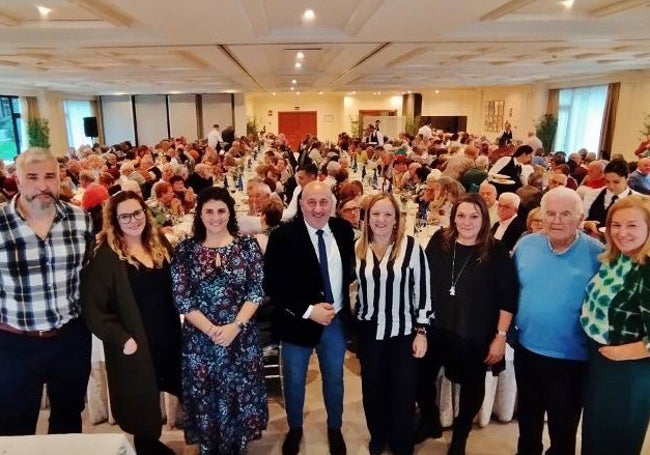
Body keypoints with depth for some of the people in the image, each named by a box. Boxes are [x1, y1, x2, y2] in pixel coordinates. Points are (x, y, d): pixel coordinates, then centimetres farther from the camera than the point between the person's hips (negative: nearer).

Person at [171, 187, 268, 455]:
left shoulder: (248, 245, -1)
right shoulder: (185, 250, -1)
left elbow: (256, 291, -4)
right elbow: (181, 298, -5)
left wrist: (235, 326, -16)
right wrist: (210, 329, -15)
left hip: (241, 337, 0)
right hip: (199, 339, 0)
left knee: (240, 397, 10)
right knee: (204, 400, 12)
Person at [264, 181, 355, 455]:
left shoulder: (344, 230, -4)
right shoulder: (283, 236, -16)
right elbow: (272, 285, -18)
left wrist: (341, 302, 1)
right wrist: (308, 311, -23)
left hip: (337, 319, 3)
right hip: (299, 320, -3)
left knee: (334, 378, 20)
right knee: (294, 381, 17)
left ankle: (335, 429, 45)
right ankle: (294, 429, 44)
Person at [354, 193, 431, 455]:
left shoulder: (411, 246, -14)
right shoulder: (357, 247, -2)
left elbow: (422, 289, -10)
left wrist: (421, 331, -9)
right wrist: (350, 321, 9)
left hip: (403, 330, -3)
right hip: (368, 330, 3)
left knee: (402, 391, 9)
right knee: (372, 387, 17)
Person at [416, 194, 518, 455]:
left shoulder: (496, 251, -12)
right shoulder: (438, 242, -5)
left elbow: (508, 298, -10)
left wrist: (500, 336, -11)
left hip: (475, 336, -2)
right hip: (434, 329, 2)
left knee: (471, 386, 17)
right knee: (422, 379, 13)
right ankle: (429, 421, 44)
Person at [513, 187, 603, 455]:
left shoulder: (597, 253, -13)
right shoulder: (525, 245, -4)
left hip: (571, 357, -3)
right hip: (526, 349, 3)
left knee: (563, 427, 16)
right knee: (527, 419, 25)